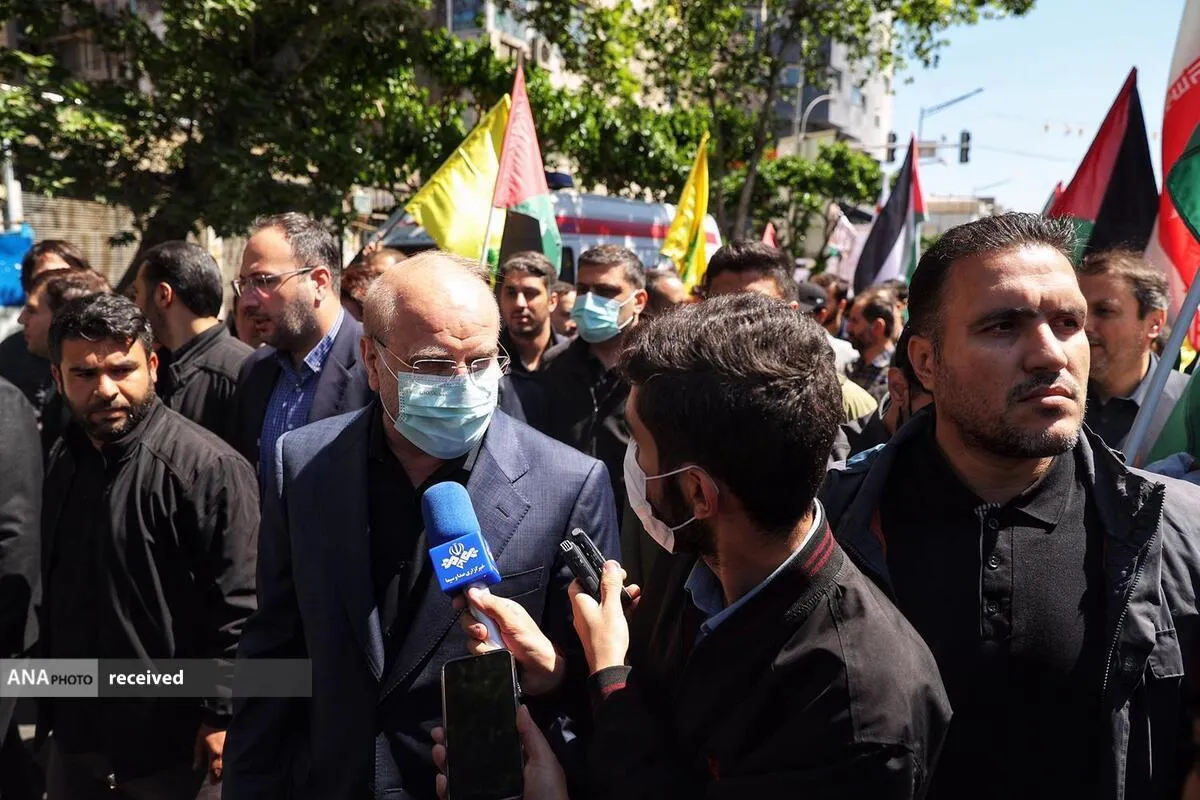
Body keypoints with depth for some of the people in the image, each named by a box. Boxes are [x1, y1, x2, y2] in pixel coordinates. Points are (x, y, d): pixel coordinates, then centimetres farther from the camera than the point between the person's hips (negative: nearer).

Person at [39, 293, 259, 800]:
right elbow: (56, 594, 14)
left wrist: (222, 715, -17)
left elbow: (241, 608, -18)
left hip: (174, 742, -6)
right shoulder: (63, 461, 5)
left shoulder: (207, 467, -19)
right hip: (75, 732, 7)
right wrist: (48, 700, 17)